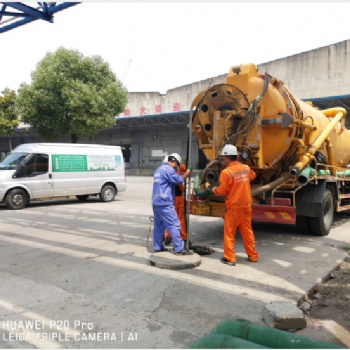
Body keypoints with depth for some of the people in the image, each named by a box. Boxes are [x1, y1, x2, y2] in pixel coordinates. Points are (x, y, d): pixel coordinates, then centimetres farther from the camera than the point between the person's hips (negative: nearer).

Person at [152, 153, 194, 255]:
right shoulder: (168, 169, -11)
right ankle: (179, 249, -4)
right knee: (174, 225, -6)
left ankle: (157, 247, 18)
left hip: (156, 202, 10)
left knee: (158, 225, 13)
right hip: (165, 202, -10)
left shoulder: (159, 169, 20)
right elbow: (179, 180, -12)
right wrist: (187, 172, 1)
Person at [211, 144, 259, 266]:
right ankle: (253, 256, 23)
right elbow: (253, 176, 23)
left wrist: (215, 190, 5)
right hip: (246, 205, 6)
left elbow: (222, 190, -15)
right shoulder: (246, 168, 2)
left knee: (229, 233, 6)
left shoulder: (226, 172, -19)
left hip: (233, 207, -6)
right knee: (247, 231, 16)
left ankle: (230, 258, 9)